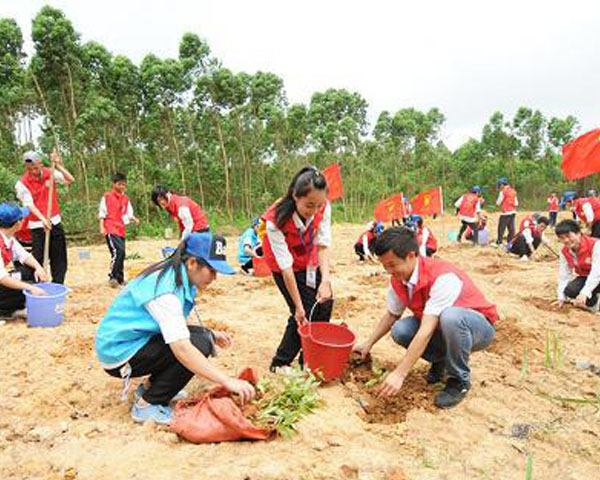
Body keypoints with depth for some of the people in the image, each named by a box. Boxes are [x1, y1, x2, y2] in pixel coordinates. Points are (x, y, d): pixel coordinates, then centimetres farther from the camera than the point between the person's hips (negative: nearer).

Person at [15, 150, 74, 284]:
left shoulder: (50, 173, -1)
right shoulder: (22, 183, -9)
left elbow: (70, 180, -12)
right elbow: (29, 204, -17)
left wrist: (58, 165, -23)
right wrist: (43, 219, -31)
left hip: (55, 222, 4)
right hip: (37, 225, -3)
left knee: (59, 256, 10)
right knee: (37, 258, -6)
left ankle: (58, 285, 22)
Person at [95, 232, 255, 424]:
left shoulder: (175, 276, 2)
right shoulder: (166, 289, -27)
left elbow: (175, 327, 15)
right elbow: (181, 349, -35)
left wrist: (211, 335, 2)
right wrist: (228, 381, -34)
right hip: (119, 352, -9)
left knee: (202, 334, 5)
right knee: (200, 344, -21)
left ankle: (148, 388, 14)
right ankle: (147, 405, -7)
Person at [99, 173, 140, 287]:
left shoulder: (126, 199, 16)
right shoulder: (107, 196, 1)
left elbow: (129, 213, 16)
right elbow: (102, 213, 0)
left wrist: (134, 219, -5)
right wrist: (102, 227, -9)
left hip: (121, 230, 6)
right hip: (110, 229, -6)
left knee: (121, 254, 8)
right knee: (118, 251, -21)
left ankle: (120, 279, 18)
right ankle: (112, 277, -12)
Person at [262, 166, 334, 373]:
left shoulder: (323, 208, -24)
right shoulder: (276, 221, -35)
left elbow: (323, 245, -23)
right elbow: (286, 266, -32)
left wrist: (326, 280, -37)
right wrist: (298, 306, -28)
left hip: (309, 261, 5)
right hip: (284, 265, -4)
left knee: (324, 304, -4)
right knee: (304, 314, -12)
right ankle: (280, 363, 6)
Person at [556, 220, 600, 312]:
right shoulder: (564, 252, -6)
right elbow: (563, 275, -5)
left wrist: (584, 292, -40)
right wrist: (561, 297, -11)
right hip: (584, 277, 5)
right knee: (570, 290, -26)